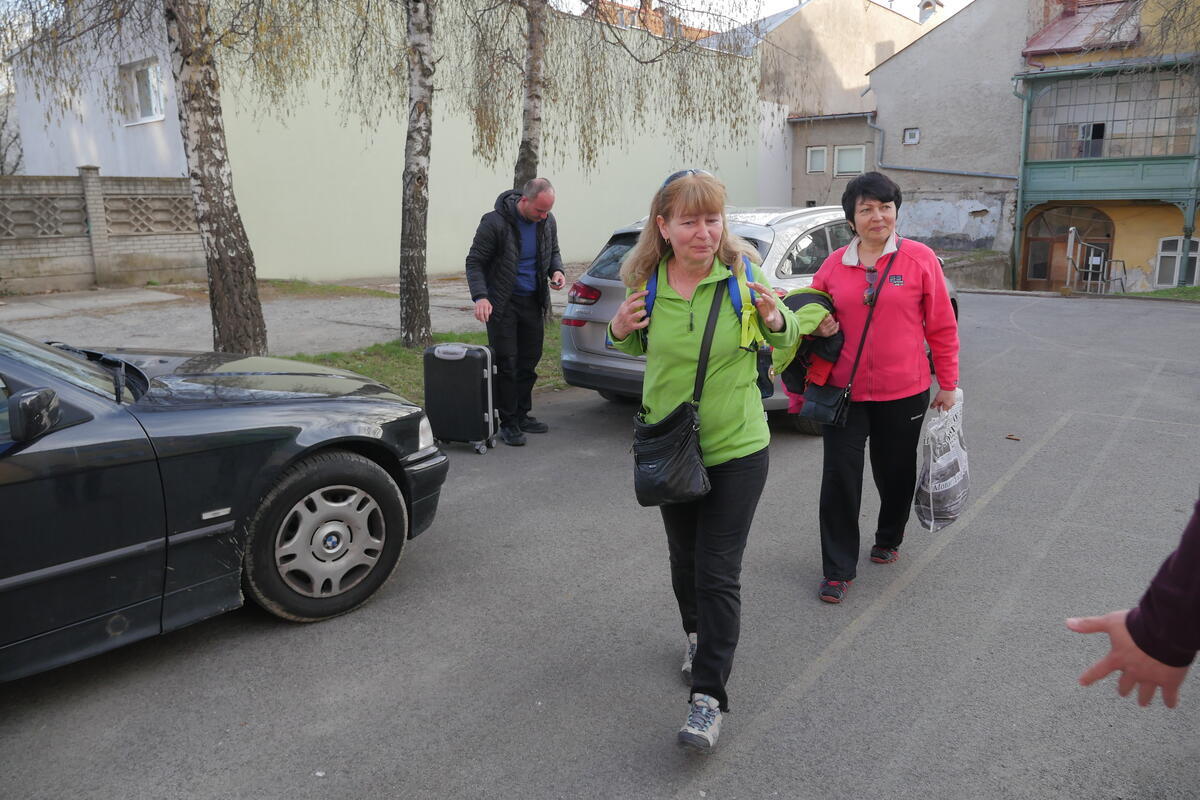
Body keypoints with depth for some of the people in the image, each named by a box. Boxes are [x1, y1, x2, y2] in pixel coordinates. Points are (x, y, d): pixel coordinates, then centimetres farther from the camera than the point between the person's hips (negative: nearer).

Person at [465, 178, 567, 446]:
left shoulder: (547, 222, 1)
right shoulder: (495, 222, -16)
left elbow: (553, 251, 18)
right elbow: (474, 262, -12)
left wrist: (556, 270, -4)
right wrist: (480, 296, -25)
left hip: (533, 302, 6)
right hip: (502, 303, -5)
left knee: (529, 361, 10)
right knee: (506, 363, -5)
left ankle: (522, 415, 23)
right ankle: (508, 423, 5)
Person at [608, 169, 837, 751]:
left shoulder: (741, 272, -12)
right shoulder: (645, 283, -5)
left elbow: (786, 337, 2)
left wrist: (776, 320, -21)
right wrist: (620, 332, -8)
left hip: (736, 449, -3)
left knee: (718, 572, -3)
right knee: (684, 558, 19)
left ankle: (707, 697, 7)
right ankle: (697, 635, 48)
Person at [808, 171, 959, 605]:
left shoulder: (920, 259, -3)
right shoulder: (833, 265, 2)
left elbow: (942, 327, 0)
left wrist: (947, 384, 2)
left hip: (903, 393, -1)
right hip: (844, 391, 1)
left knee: (895, 472, 15)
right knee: (840, 478, 0)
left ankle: (889, 538, 42)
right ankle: (838, 569, 12)